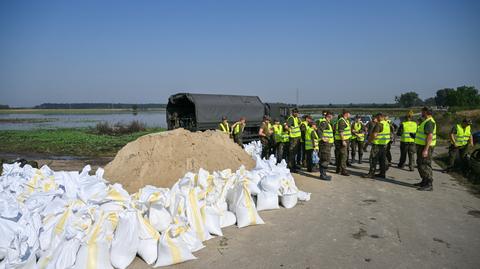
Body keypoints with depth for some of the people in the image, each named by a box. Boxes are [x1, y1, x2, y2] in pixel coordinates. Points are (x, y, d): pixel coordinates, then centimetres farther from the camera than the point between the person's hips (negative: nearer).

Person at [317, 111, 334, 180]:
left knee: (323, 159, 14)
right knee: (326, 159, -10)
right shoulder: (324, 122, -15)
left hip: (327, 144, 11)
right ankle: (323, 175, -7)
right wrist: (322, 138, -30)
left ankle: (323, 174, 21)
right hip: (325, 144, -11)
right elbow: (318, 130, -28)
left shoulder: (327, 122, 19)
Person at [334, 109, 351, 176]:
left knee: (340, 155, 13)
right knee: (343, 155, -10)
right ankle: (343, 170, -9)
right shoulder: (341, 121, -16)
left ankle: (339, 169, 20)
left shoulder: (346, 120, 17)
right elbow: (341, 131, -23)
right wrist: (343, 141, -27)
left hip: (344, 140, 10)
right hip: (341, 140, -10)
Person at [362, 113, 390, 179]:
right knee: (383, 159, 13)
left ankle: (371, 173, -3)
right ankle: (382, 173, 18)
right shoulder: (387, 124, 12)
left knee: (373, 159, -4)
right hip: (384, 144, 9)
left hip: (377, 144, -9)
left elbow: (374, 134, -23)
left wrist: (370, 140, -9)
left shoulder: (379, 124, -17)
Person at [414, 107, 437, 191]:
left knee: (425, 165, -9)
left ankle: (429, 185, -5)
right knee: (420, 164, 18)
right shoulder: (426, 121, 16)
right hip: (422, 146, 11)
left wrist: (426, 149, -29)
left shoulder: (429, 122, -18)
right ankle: (424, 181, 29)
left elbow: (430, 136, -26)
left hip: (425, 147, -11)